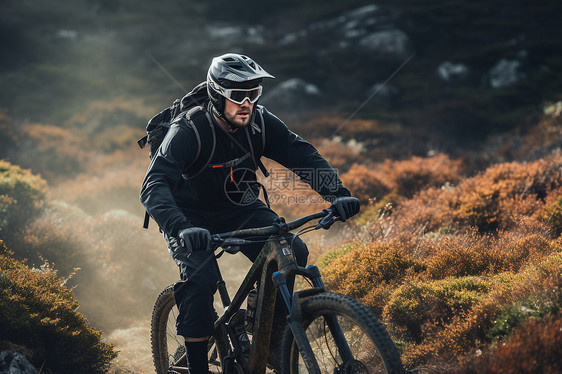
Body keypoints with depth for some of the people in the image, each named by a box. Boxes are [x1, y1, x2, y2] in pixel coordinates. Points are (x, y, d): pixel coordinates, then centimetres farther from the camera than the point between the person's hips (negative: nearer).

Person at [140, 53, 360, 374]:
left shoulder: (261, 123, -16)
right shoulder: (189, 131, -29)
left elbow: (304, 156, -17)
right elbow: (153, 187, -39)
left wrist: (339, 194, -35)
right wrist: (180, 229, -57)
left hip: (239, 208, 4)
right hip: (191, 215, -4)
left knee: (293, 252, -16)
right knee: (202, 277, -29)